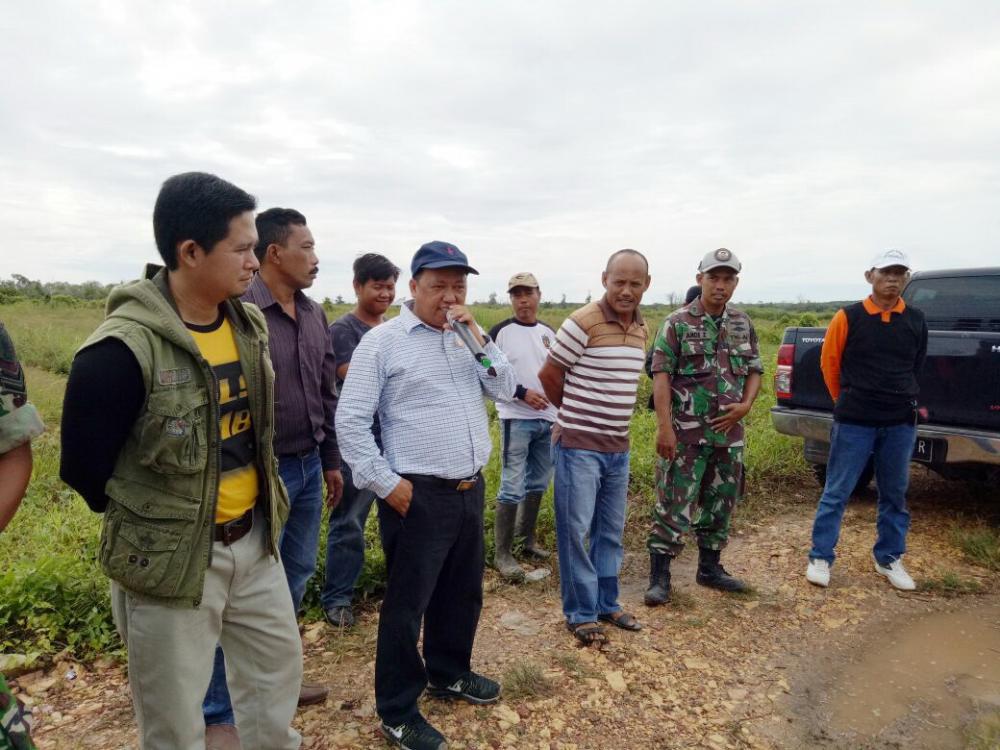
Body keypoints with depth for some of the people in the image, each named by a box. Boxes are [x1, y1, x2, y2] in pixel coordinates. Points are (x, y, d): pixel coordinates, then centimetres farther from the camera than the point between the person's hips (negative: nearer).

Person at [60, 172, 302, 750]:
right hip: (169, 559, -6)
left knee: (280, 664, 22)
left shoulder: (249, 326, 0)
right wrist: (150, 524, 3)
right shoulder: (122, 348, -23)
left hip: (254, 540, 6)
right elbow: (85, 466, -12)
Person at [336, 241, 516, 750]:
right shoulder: (383, 340, -10)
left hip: (470, 490, 7)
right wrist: (386, 483, -13)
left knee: (463, 593, 22)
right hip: (419, 496, -7)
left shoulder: (466, 338, 10)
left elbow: (505, 390, 4)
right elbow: (350, 421, -11)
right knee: (407, 604, 7)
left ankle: (448, 674, 45)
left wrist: (479, 339, -9)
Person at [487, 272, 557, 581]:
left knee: (538, 483, 15)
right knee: (512, 487, -7)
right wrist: (522, 394, -18)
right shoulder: (501, 332, -6)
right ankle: (502, 553, 3)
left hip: (547, 419, 6)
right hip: (516, 420, -6)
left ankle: (527, 538, 31)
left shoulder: (549, 333, 10)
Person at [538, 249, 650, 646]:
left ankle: (606, 604, 32)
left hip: (618, 447, 7)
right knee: (575, 531, 2)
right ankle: (581, 613, 18)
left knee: (611, 531, 16)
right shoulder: (583, 322, -15)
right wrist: (579, 416, 5)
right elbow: (549, 375, -7)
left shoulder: (642, 328, 7)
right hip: (578, 445, -7)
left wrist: (605, 418, 13)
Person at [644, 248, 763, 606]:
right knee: (673, 505, -2)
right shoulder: (678, 323, -6)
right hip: (686, 434, -5)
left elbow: (755, 370, 16)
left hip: (729, 434, 6)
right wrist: (664, 426, -18)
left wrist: (746, 405, -3)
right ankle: (659, 577, 8)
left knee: (720, 505, 15)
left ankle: (710, 568, 31)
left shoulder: (743, 324, 10)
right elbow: (661, 375, -11)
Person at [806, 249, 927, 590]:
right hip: (854, 422, -3)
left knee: (894, 494, 13)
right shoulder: (848, 317, -6)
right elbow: (829, 363, 3)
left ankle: (889, 558, 29)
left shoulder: (916, 320, 4)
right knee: (836, 492, 1)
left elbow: (916, 366, 18)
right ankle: (820, 558, 11)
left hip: (901, 423, 4)